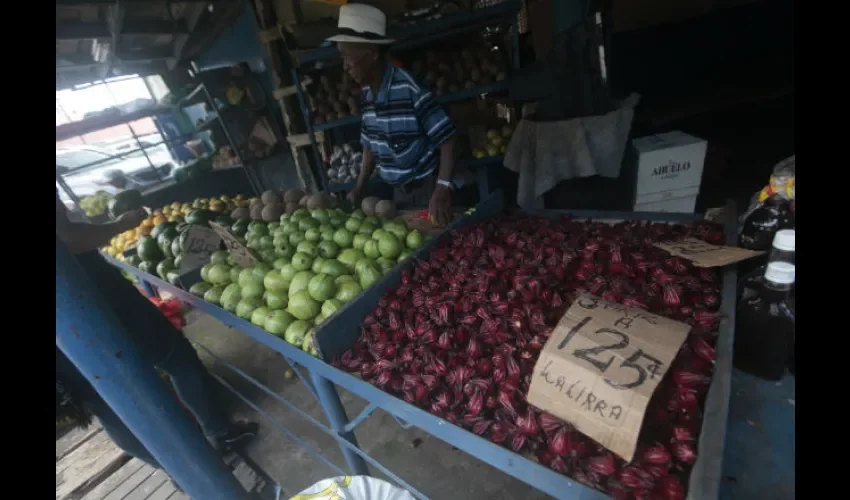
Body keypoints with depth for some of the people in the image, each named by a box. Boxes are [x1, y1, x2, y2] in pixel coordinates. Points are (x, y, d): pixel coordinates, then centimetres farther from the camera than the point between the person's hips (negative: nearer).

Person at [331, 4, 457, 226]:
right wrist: (359, 187, 6)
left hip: (428, 186, -6)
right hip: (399, 190, 6)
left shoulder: (411, 89, -20)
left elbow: (446, 139, -21)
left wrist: (443, 188, -32)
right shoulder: (365, 95, 1)